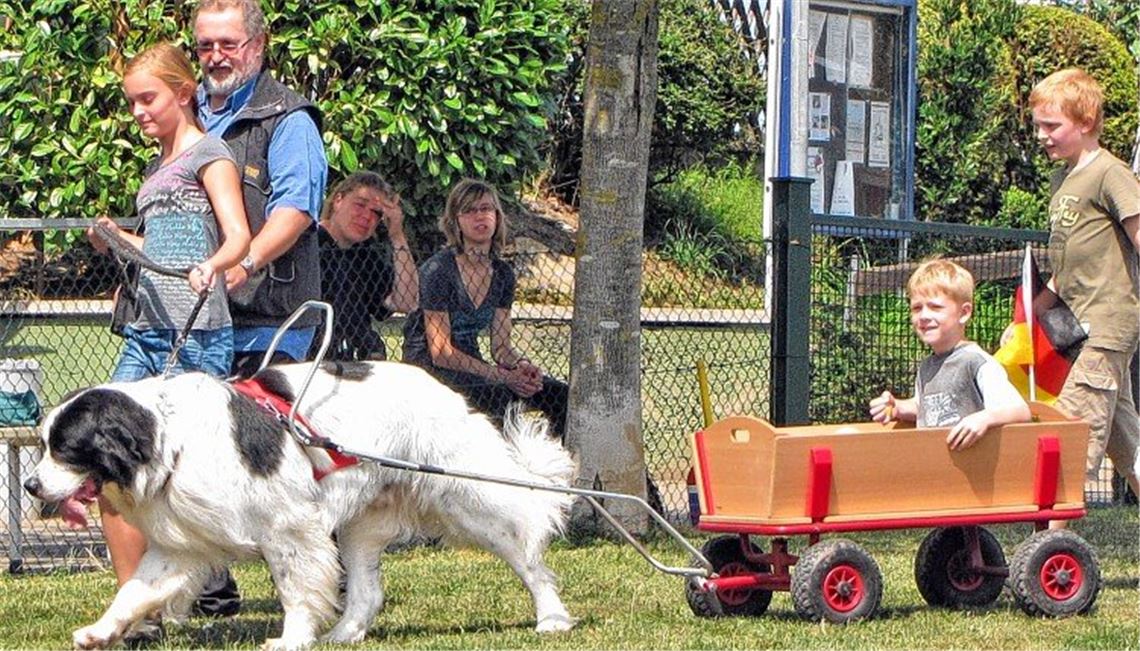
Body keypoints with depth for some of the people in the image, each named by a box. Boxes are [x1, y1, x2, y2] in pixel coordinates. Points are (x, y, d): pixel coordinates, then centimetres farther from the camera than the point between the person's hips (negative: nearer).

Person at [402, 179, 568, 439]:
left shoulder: (502, 274, 9)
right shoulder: (438, 270, -13)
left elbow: (501, 346, 10)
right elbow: (441, 352, -16)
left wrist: (522, 365, -14)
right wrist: (502, 376, -21)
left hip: (471, 365, 7)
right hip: (428, 368, -7)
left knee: (559, 396, -11)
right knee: (497, 397, -36)